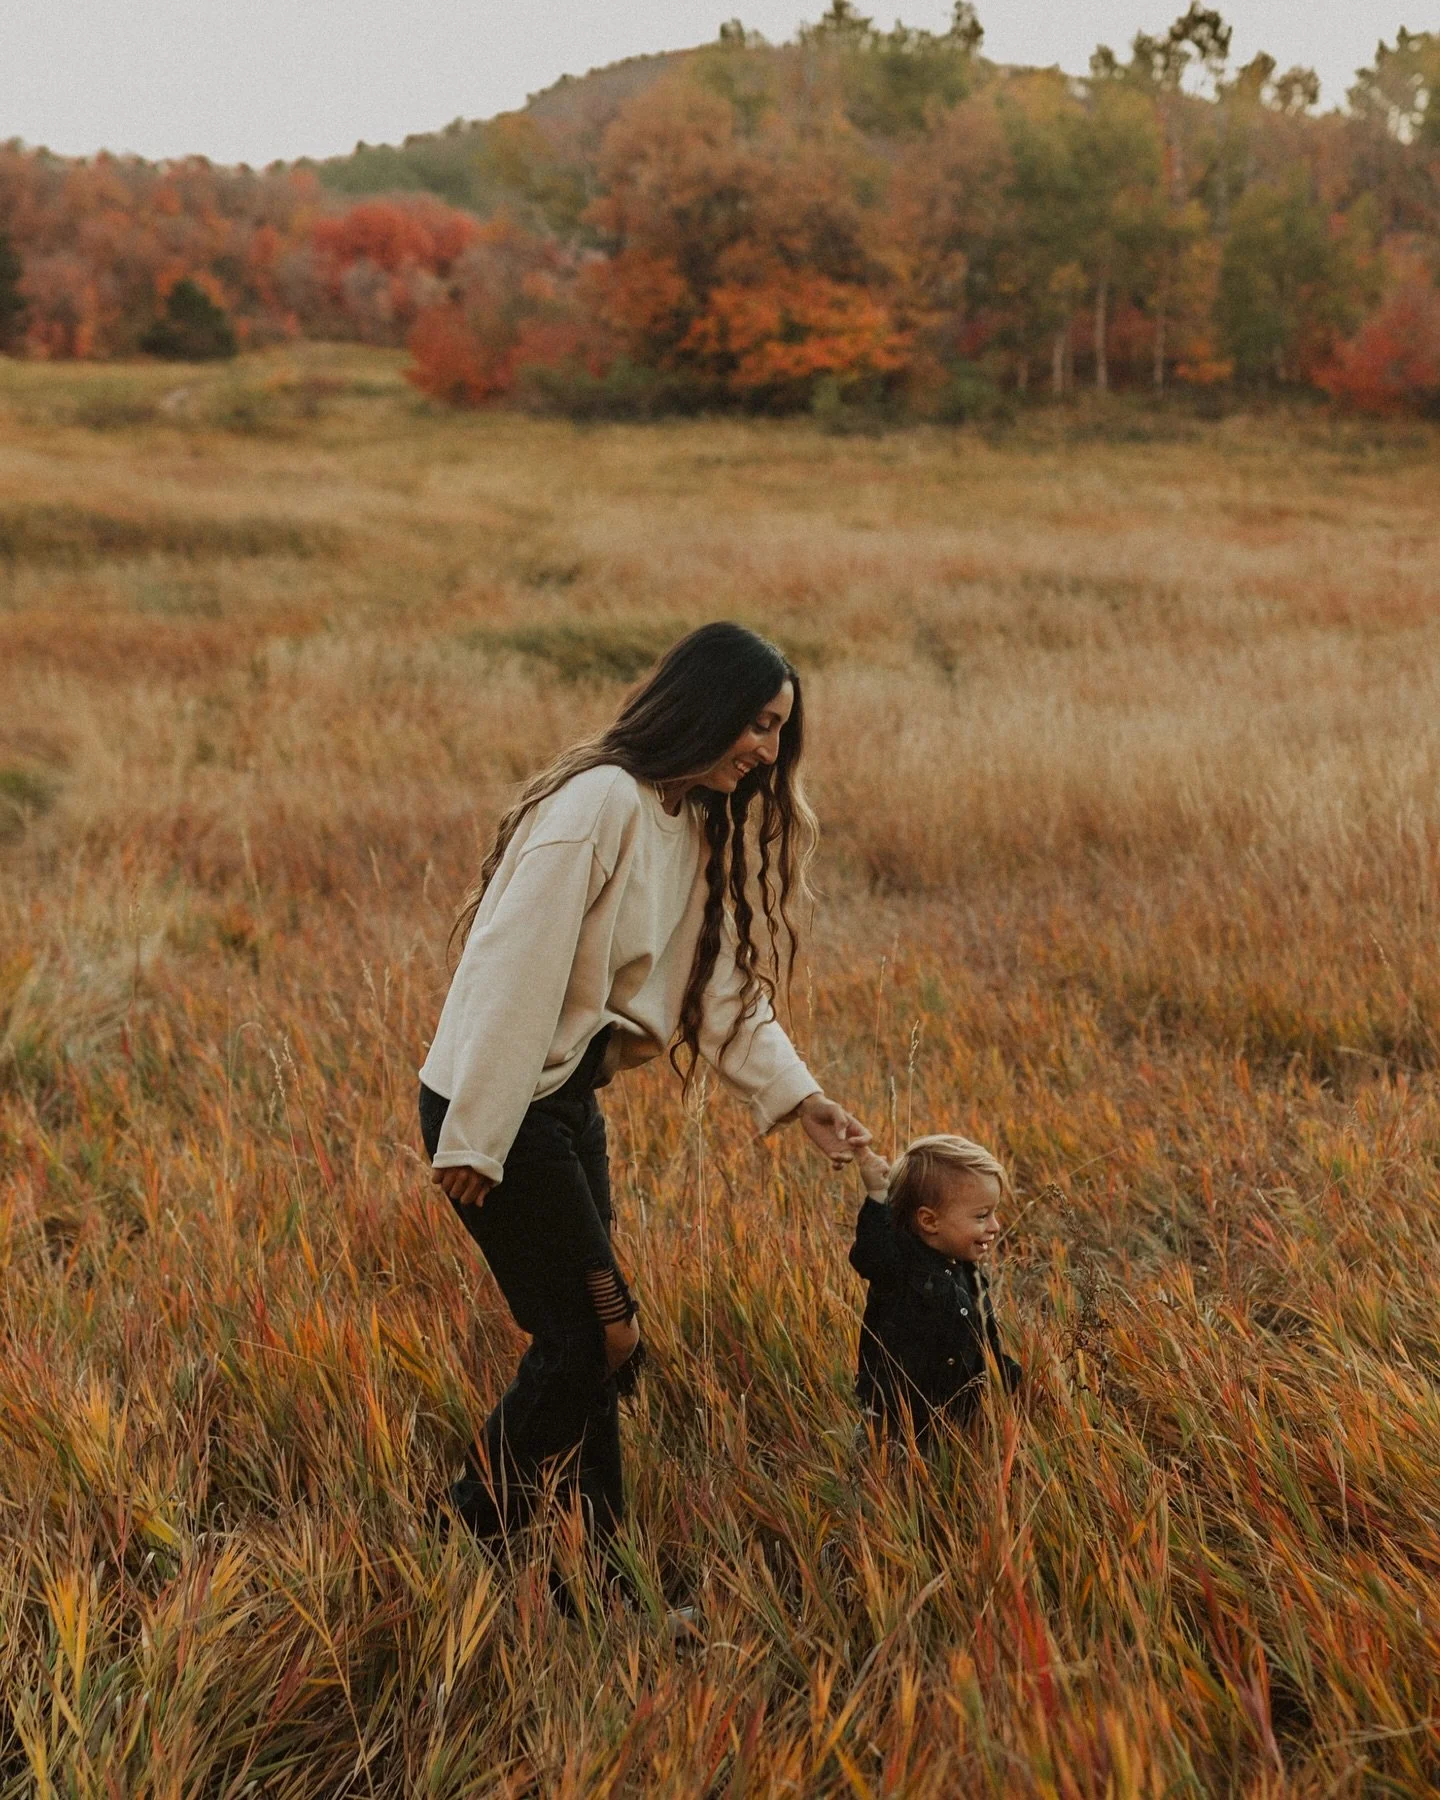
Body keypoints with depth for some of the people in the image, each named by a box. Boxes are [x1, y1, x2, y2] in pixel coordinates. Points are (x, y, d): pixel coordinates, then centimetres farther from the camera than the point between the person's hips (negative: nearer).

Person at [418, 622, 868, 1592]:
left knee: (585, 1342, 13)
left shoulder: (699, 826, 9)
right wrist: (476, 1143, -22)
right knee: (595, 1339, -3)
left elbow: (722, 982, 11)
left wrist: (800, 1095, -2)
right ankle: (465, 1543, 14)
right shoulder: (602, 802, -21)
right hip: (496, 1106, -9)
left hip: (569, 1102, 9)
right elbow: (516, 972, -24)